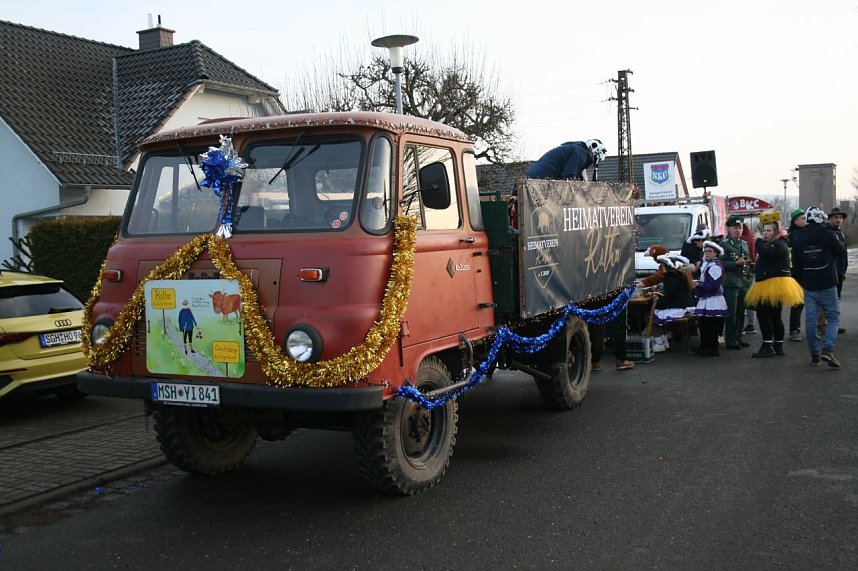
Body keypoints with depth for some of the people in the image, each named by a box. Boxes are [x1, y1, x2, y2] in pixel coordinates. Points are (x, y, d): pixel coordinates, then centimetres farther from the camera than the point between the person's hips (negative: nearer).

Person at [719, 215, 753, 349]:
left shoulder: (744, 244, 18)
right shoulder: (724, 244, -5)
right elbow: (720, 263, -13)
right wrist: (736, 263, -19)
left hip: (744, 283, 7)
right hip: (731, 282, -7)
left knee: (741, 313, 10)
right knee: (731, 313, -5)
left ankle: (738, 338, 19)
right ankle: (730, 340, 0)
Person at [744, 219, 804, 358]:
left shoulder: (779, 245, -12)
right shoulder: (770, 245, 21)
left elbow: (765, 253, -31)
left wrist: (759, 241, -14)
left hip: (775, 284, -11)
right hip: (767, 286, 11)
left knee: (763, 314, -13)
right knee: (775, 316, 12)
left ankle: (768, 346, -13)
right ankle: (778, 346, 18)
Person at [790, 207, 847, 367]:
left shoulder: (798, 238, 3)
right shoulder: (827, 234, -10)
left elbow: (796, 264, 8)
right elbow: (842, 251, 3)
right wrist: (838, 243, 22)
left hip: (809, 286, 4)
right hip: (827, 286, -4)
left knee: (810, 320, 8)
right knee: (833, 318, 4)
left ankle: (814, 355, 10)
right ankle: (828, 349, -14)